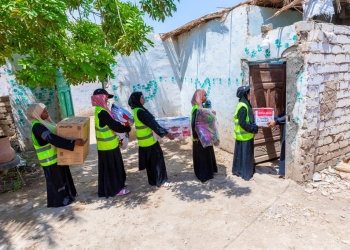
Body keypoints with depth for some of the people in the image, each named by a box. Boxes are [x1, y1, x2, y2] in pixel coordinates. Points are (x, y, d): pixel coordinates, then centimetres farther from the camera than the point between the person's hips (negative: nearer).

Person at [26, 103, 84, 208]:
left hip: (58, 155, 9)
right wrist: (73, 143, -44)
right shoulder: (37, 127, -24)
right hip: (50, 159, -9)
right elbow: (52, 139, -38)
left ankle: (66, 194, 38)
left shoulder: (45, 122, 6)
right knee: (55, 180, 8)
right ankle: (58, 200, 25)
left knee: (63, 176, 21)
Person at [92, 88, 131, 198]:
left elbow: (111, 124, 16)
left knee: (114, 165, 21)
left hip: (109, 143, 10)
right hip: (107, 145, -10)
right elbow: (114, 125, -22)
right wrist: (127, 129, -7)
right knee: (110, 167, 2)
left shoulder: (100, 110, 9)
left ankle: (118, 183, 36)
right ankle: (114, 189, 14)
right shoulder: (101, 112, -23)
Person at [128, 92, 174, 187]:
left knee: (150, 161, 17)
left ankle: (153, 180, 28)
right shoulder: (140, 111, -21)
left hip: (145, 140, 10)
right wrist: (166, 133, -19)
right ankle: (161, 181, 12)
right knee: (157, 159, 1)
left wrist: (163, 131, 20)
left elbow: (150, 122, 16)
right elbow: (152, 124, -23)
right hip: (148, 140, -10)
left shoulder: (138, 110, 10)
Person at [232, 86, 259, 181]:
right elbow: (242, 123, -25)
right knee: (245, 154, 1)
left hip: (244, 134, 10)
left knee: (240, 153, 17)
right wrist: (253, 128, -19)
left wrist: (254, 126, 9)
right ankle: (245, 173, 12)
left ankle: (238, 170, 28)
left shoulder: (244, 104, 10)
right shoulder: (243, 107, -21)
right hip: (244, 135, -10)